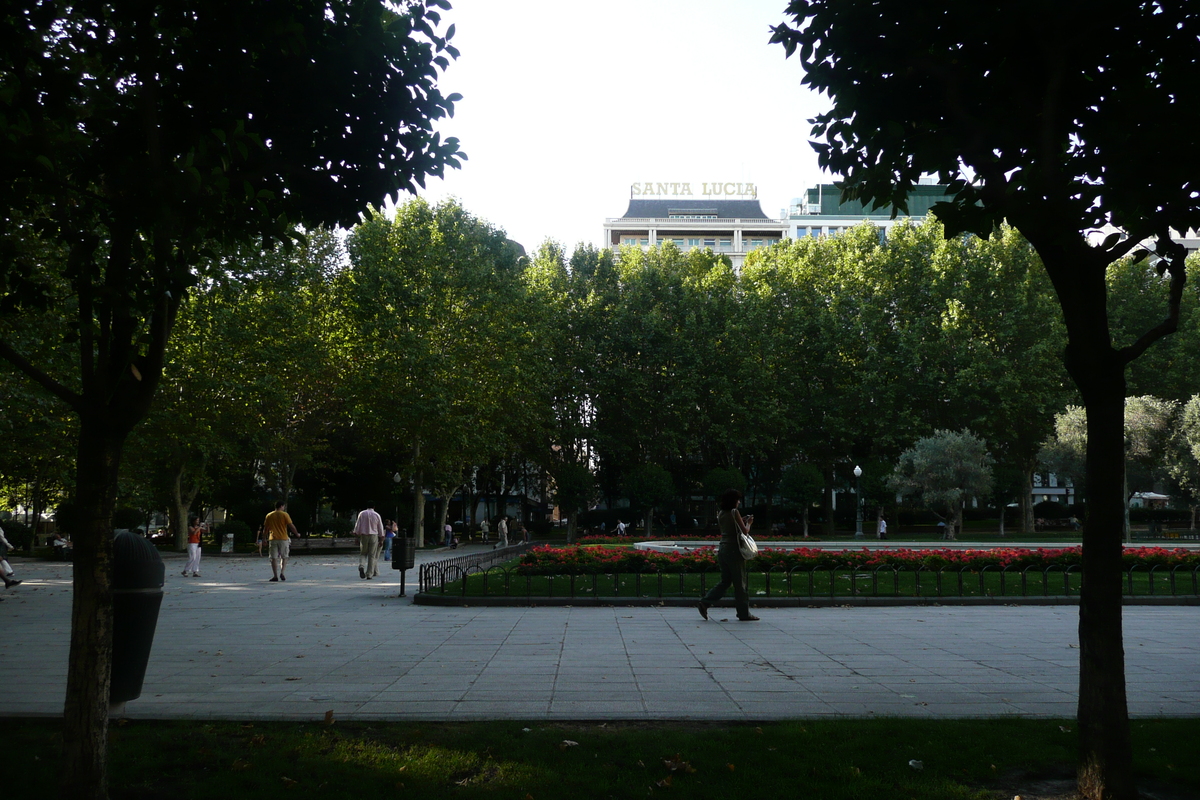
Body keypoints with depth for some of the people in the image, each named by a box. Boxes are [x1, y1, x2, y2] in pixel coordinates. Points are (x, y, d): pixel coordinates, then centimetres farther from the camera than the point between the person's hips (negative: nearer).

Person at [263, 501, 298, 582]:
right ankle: (282, 572, -6)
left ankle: (275, 576, -2)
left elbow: (265, 528, 11)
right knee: (284, 557, 10)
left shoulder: (269, 516, 7)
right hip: (283, 539, -2)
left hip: (272, 539, 2)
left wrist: (266, 539, 20)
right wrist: (297, 533, 7)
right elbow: (291, 526, -6)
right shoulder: (284, 515, -3)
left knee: (274, 558, 3)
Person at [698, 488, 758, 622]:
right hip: (733, 550, -7)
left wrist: (743, 522, 19)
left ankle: (705, 602, 3)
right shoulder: (734, 512, -11)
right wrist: (748, 523, 7)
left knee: (725, 581, 14)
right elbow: (745, 531, -11)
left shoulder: (721, 514, 11)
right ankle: (744, 613, 7)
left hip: (722, 549, 7)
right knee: (740, 583, 1)